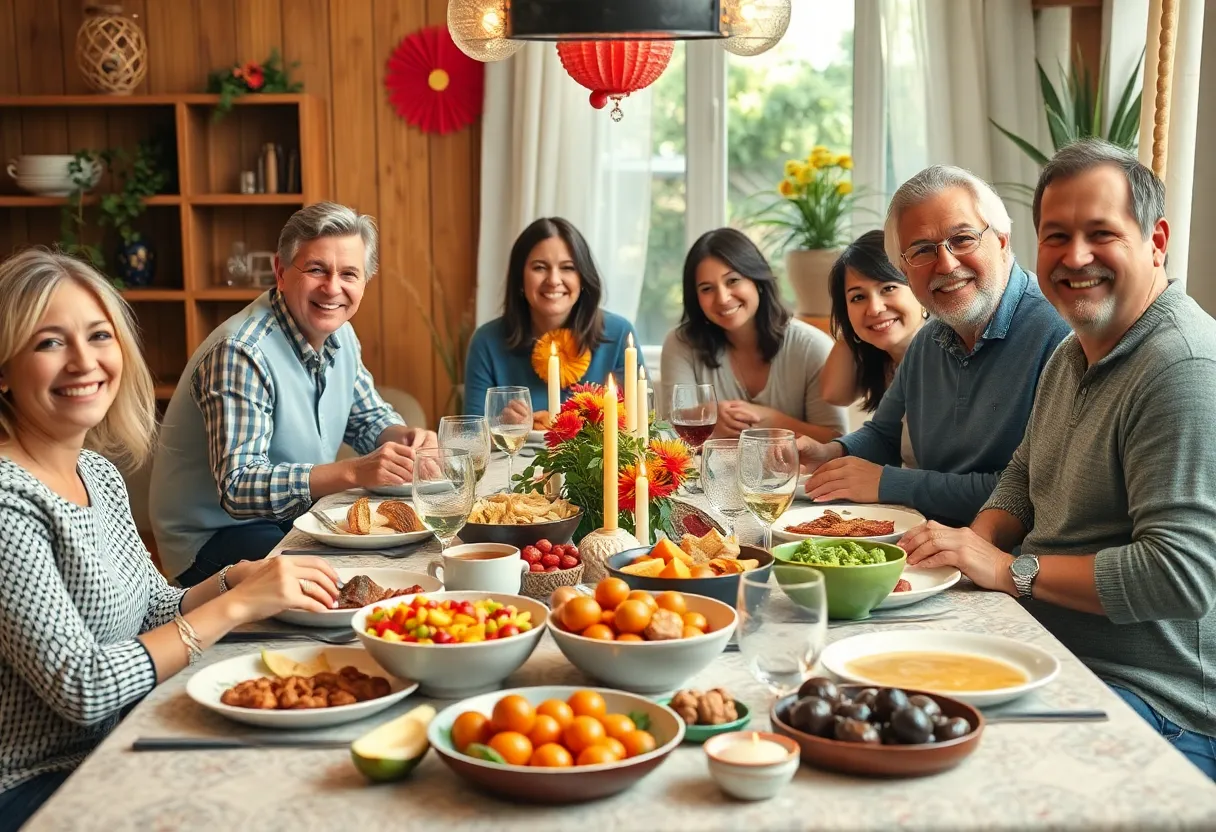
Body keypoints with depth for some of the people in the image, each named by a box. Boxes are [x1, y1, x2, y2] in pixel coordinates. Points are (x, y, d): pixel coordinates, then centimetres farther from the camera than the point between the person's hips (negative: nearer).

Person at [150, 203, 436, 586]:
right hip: (215, 536, -8)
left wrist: (405, 439, -9)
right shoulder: (241, 352, -24)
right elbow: (238, 487, -30)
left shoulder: (339, 333, 2)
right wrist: (354, 473, -39)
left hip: (294, 517, 8)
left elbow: (369, 418, 16)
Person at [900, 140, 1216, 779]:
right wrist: (975, 542, 1)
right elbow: (1023, 478, 23)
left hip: (1157, 703, -9)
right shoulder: (1072, 355, 12)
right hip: (1047, 650, 9)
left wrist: (1009, 569, -19)